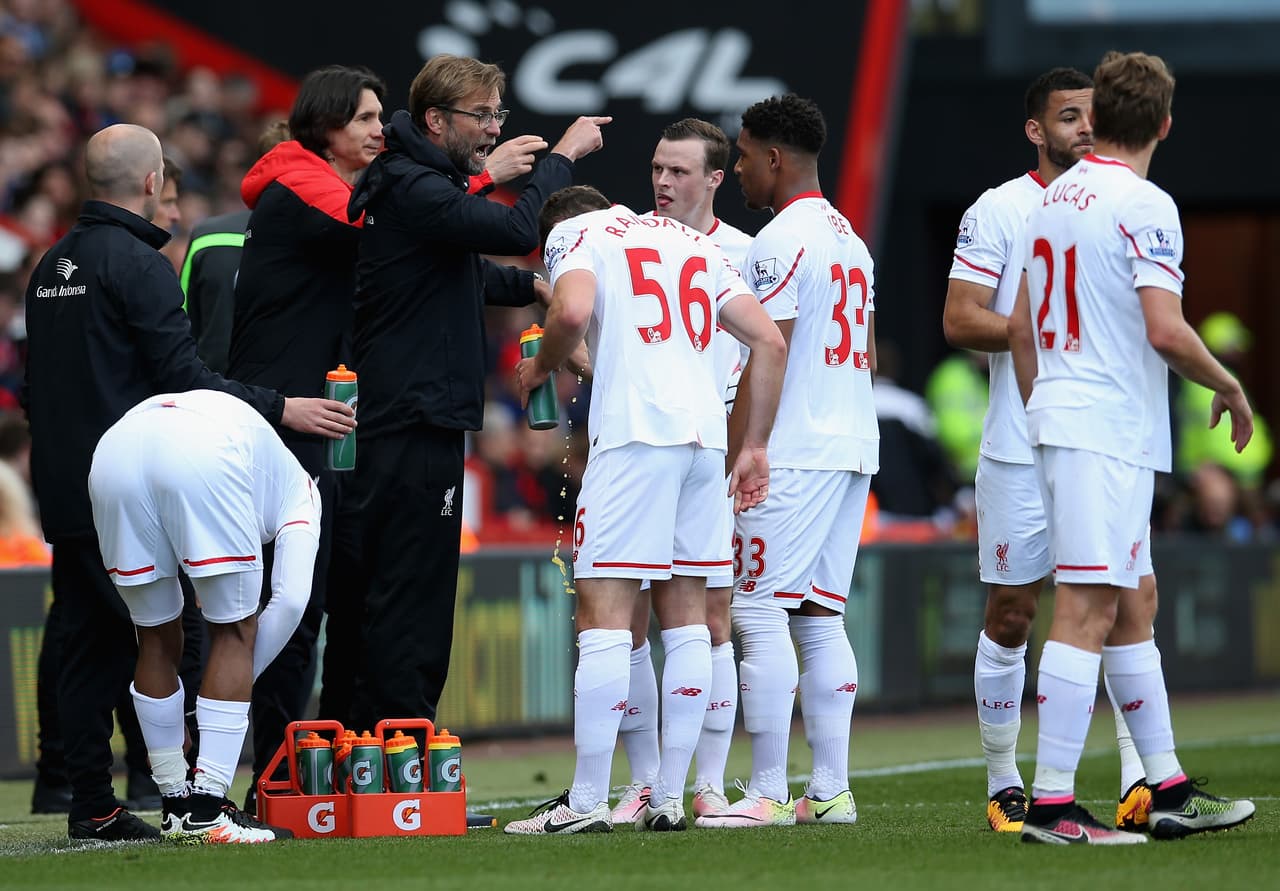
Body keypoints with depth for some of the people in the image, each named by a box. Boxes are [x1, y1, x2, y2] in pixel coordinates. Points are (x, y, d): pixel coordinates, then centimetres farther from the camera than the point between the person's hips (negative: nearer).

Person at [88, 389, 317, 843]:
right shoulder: (300, 490, 33)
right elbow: (290, 599, 16)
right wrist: (239, 681, 26)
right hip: (201, 460, -5)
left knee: (157, 637, 21)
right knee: (234, 632, 11)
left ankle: (176, 806, 25)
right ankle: (206, 809, 3)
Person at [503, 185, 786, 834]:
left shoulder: (574, 233, 8)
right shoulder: (694, 243, 25)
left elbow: (573, 312, -14)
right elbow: (770, 342, 17)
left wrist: (540, 367, 6)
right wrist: (754, 447, 19)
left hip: (635, 433, -6)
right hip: (707, 434, 6)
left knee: (603, 611, -7)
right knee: (685, 616, 10)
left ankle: (587, 801, -11)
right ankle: (669, 798, 10)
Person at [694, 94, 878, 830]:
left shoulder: (781, 242, -11)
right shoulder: (851, 239, 18)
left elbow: (766, 361, -16)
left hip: (793, 455, -9)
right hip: (853, 446, 9)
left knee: (760, 610, -8)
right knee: (820, 615, 10)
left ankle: (769, 792, -10)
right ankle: (830, 791, 8)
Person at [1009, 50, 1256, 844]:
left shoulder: (1054, 200, 13)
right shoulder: (1145, 207, -12)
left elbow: (1021, 326, 18)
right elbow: (1166, 331, -19)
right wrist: (1228, 386, -3)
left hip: (1059, 422, 9)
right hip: (1112, 430, -9)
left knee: (1133, 605, 14)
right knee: (1086, 612, -11)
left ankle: (1168, 790, 19)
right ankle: (1052, 803, -14)